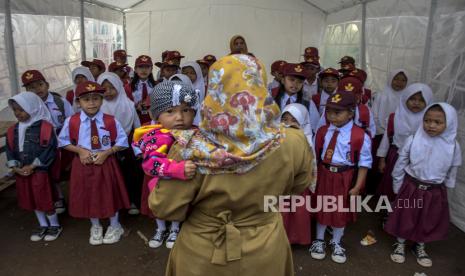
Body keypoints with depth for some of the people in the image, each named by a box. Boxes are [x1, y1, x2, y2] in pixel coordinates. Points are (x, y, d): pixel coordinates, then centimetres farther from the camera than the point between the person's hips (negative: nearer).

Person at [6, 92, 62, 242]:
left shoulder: (45, 127, -14)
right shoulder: (12, 130, 6)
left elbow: (49, 150, -17)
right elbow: (10, 151, 8)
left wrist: (32, 166, -16)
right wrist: (15, 168, -7)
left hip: (40, 171, -6)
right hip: (21, 173, 7)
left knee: (45, 199, 2)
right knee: (31, 199, 16)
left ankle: (55, 225, 23)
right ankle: (43, 225, 34)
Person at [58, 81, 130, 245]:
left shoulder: (111, 121, -11)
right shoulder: (71, 122, -8)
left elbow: (122, 142, -4)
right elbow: (63, 142, 3)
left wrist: (106, 152, -17)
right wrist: (80, 150, -12)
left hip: (106, 163, -1)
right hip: (83, 164, 1)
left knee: (110, 194, 13)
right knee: (89, 195, 14)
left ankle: (114, 226, 36)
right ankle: (95, 227, 38)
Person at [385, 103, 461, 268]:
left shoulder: (453, 147, -12)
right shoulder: (413, 140, -15)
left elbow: (451, 174, 3)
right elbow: (400, 165, -4)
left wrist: (444, 193, 10)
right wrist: (398, 189, 2)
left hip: (435, 192, 2)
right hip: (411, 187, -1)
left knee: (429, 222, 17)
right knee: (405, 218, 13)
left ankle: (420, 247, 43)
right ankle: (400, 244, 37)